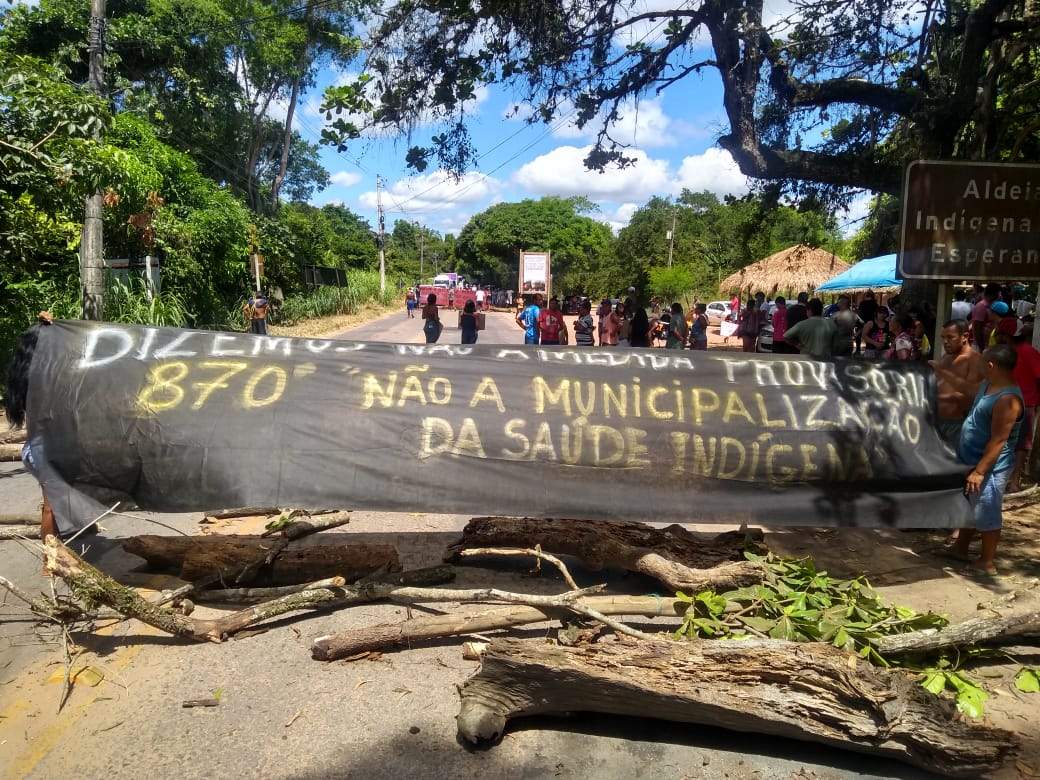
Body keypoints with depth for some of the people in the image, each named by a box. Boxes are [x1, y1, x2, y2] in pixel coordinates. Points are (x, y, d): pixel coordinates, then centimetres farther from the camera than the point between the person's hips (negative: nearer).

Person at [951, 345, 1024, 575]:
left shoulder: (1007, 399, -25)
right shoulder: (988, 384, 3)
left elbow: (998, 441, -26)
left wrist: (979, 471, -25)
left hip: (989, 467, -10)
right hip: (971, 461, 10)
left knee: (987, 515, 4)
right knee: (967, 508, 22)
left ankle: (987, 563, 18)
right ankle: (960, 548, 37)